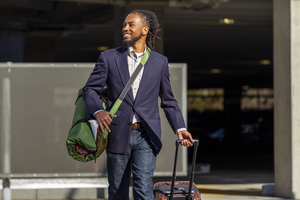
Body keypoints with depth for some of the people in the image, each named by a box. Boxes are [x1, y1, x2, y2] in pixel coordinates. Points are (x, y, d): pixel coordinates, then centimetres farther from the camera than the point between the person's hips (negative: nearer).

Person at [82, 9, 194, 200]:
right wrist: (98, 111, -18)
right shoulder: (109, 58, 4)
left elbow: (168, 101, 11)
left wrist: (180, 128, -3)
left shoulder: (160, 62, 6)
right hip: (118, 135, 1)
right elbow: (90, 89, 4)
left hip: (146, 136, -1)